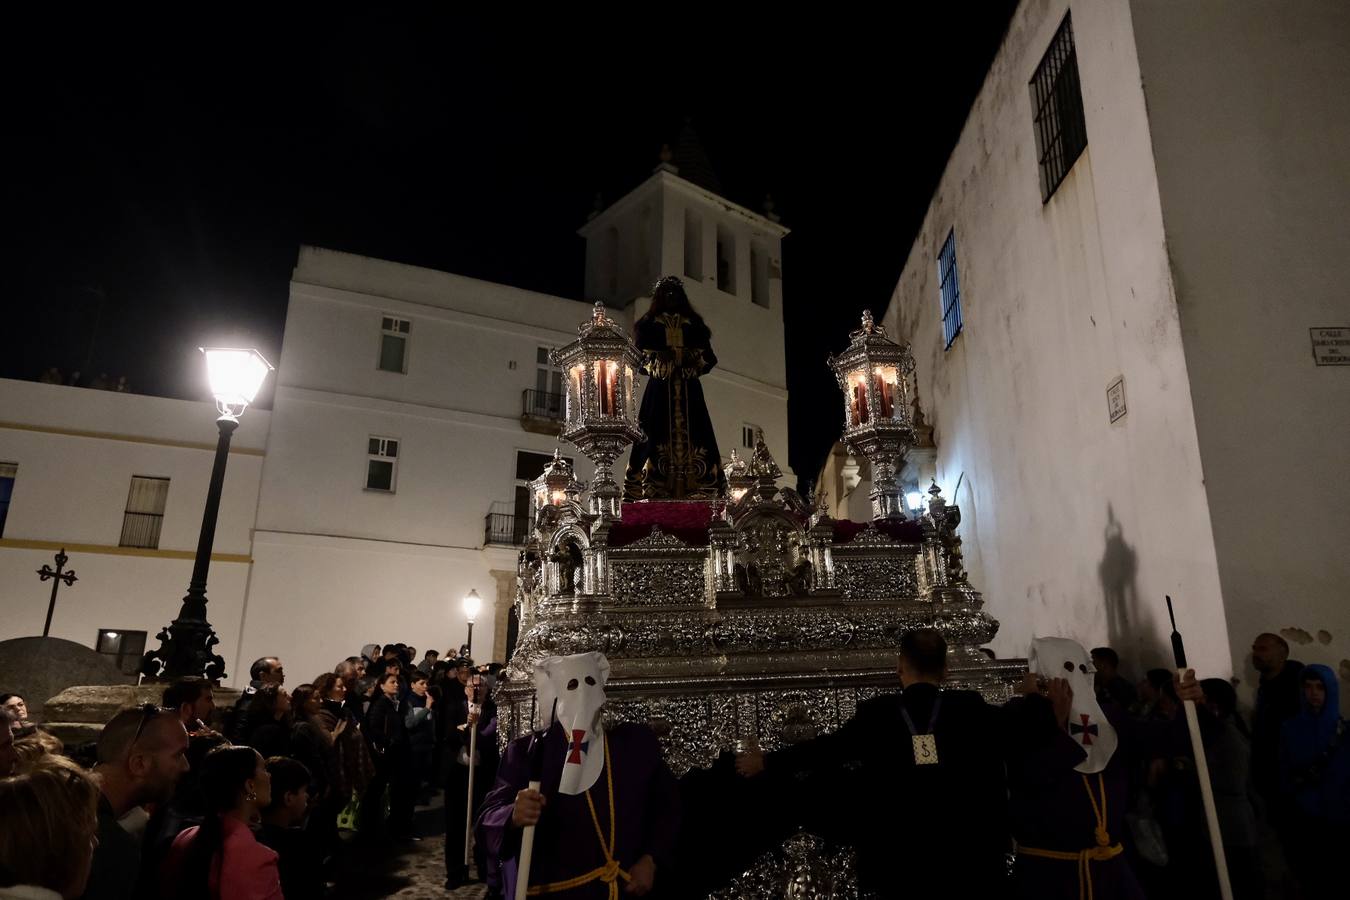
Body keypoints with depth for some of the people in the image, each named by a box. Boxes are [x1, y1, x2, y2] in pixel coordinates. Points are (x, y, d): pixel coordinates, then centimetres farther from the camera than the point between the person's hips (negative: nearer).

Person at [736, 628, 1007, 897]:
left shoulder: (877, 714, -7)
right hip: (969, 859, 0)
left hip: (900, 865, 0)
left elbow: (826, 748, 2)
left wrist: (766, 762, 15)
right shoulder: (970, 708, -9)